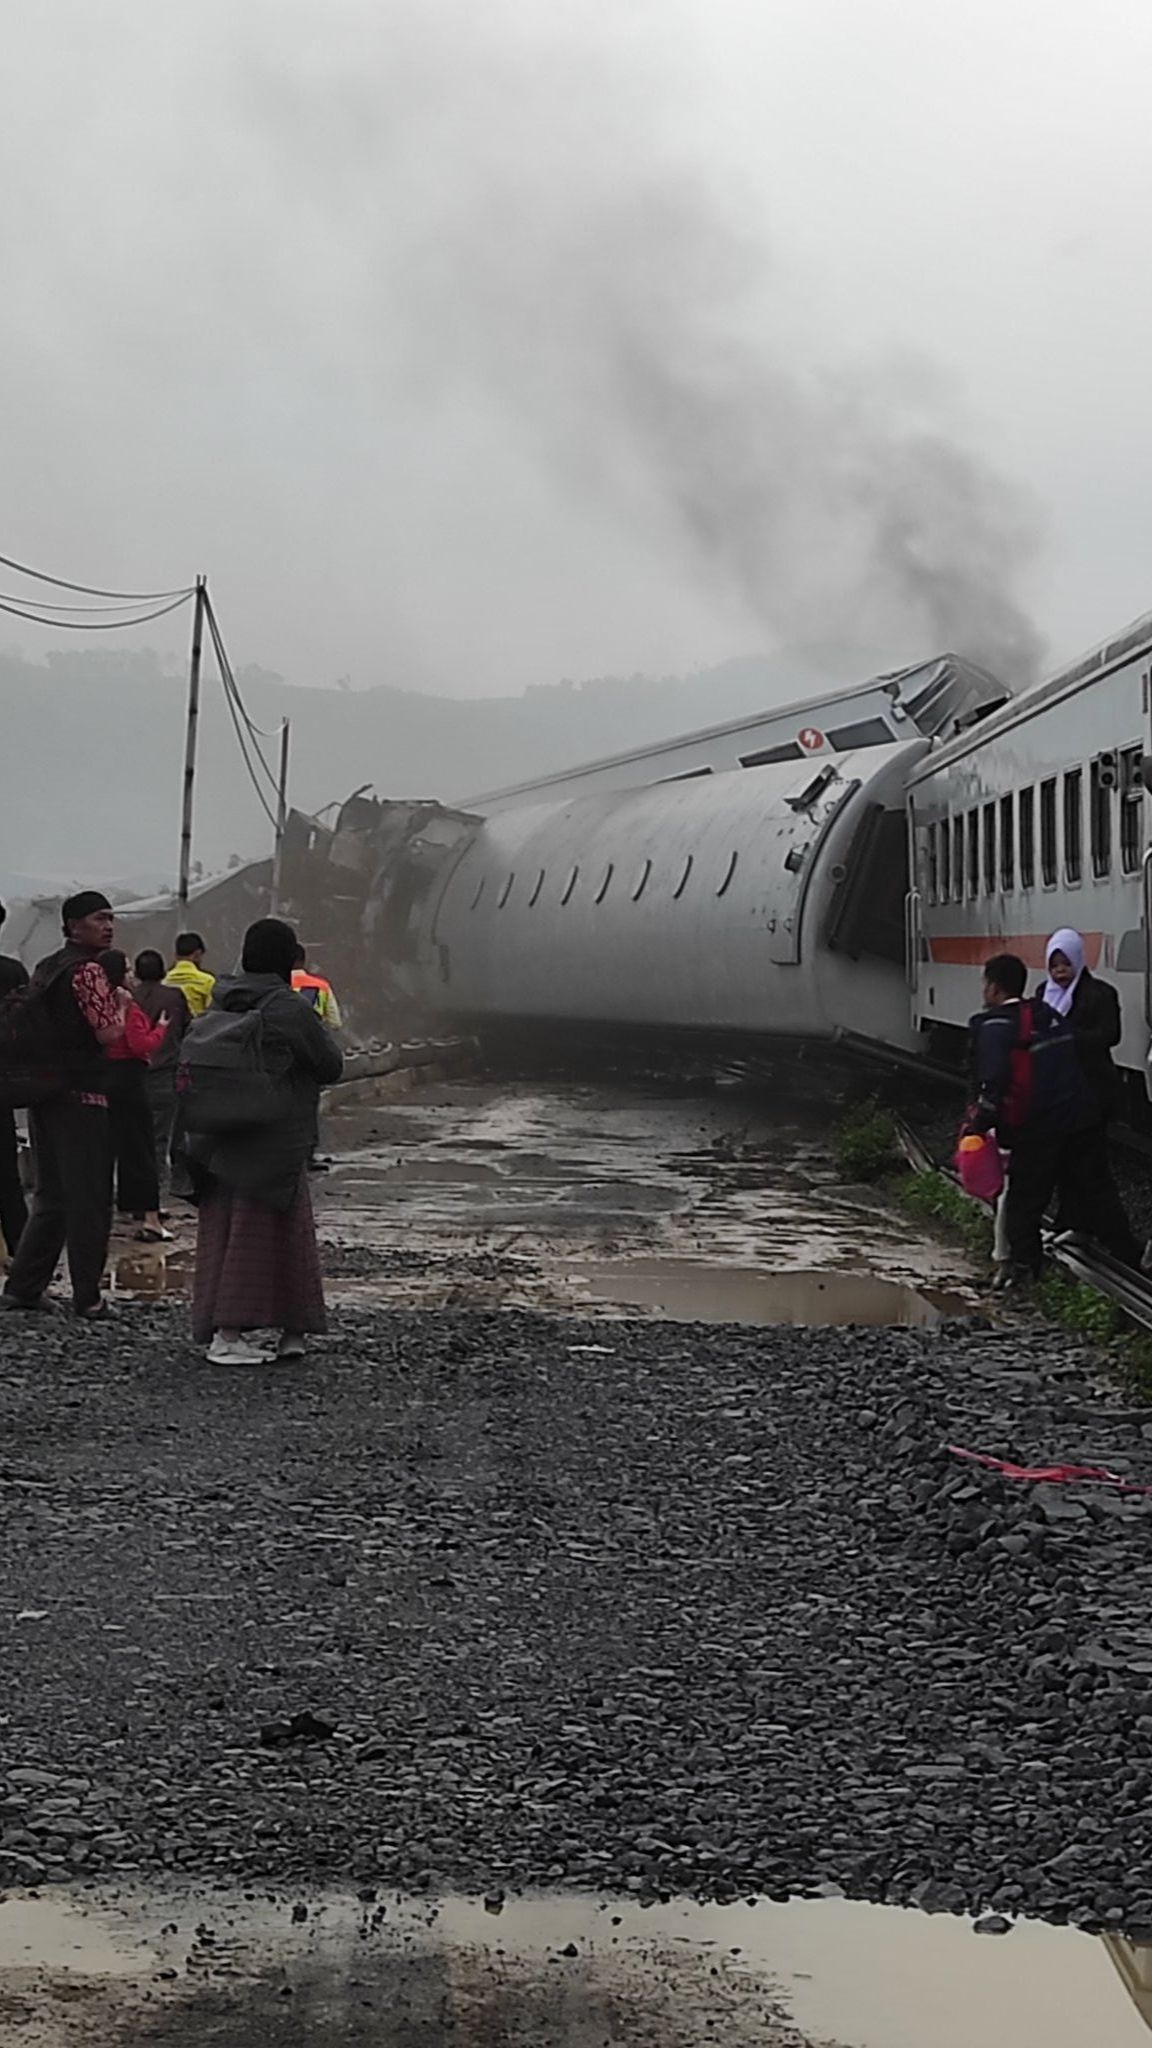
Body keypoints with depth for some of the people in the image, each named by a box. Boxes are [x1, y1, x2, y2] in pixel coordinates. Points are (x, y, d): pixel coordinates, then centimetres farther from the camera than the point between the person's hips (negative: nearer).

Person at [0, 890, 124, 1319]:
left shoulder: (43, 969, 15)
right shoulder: (88, 970, -13)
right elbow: (110, 1034, -18)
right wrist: (121, 1002, -2)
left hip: (43, 1093, 9)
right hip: (82, 1095, -9)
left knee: (51, 1196, 15)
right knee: (90, 1200, -2)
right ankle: (87, 1297, 2)